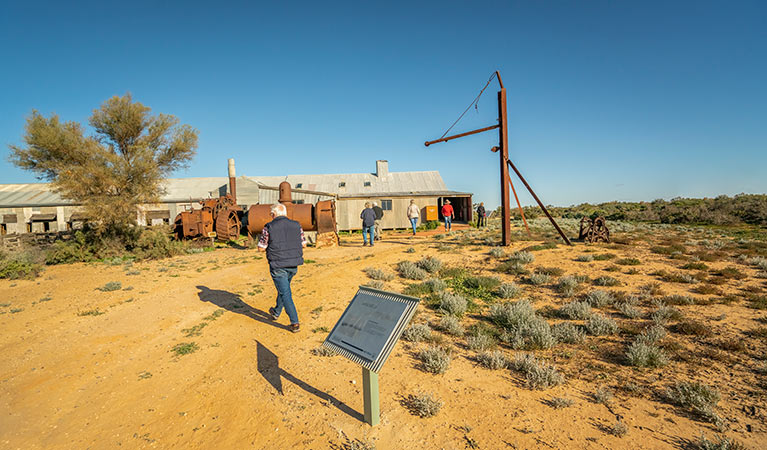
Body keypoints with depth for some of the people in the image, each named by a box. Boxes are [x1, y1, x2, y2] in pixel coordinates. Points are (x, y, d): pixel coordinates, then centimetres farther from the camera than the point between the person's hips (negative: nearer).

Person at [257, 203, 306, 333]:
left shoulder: (269, 227, -9)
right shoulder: (296, 225, 1)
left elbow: (261, 248, -4)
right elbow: (303, 244, 7)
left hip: (278, 265, -5)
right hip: (294, 264, 5)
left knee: (285, 293, 2)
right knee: (284, 287, 25)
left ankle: (295, 323, -1)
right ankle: (276, 312, 44)